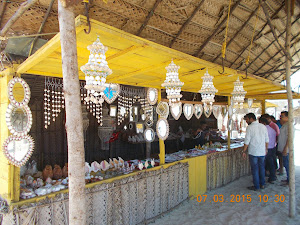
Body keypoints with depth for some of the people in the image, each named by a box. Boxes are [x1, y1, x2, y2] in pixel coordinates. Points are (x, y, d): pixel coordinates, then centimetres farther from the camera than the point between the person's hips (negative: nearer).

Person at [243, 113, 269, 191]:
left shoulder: (250, 127, -13)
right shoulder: (263, 126, 5)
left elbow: (247, 141, -14)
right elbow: (267, 140, 11)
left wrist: (244, 151, -7)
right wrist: (266, 149, 23)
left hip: (253, 152, -5)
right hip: (262, 152, 6)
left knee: (255, 169, 5)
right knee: (262, 168, 18)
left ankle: (256, 186, 13)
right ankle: (262, 184, 28)